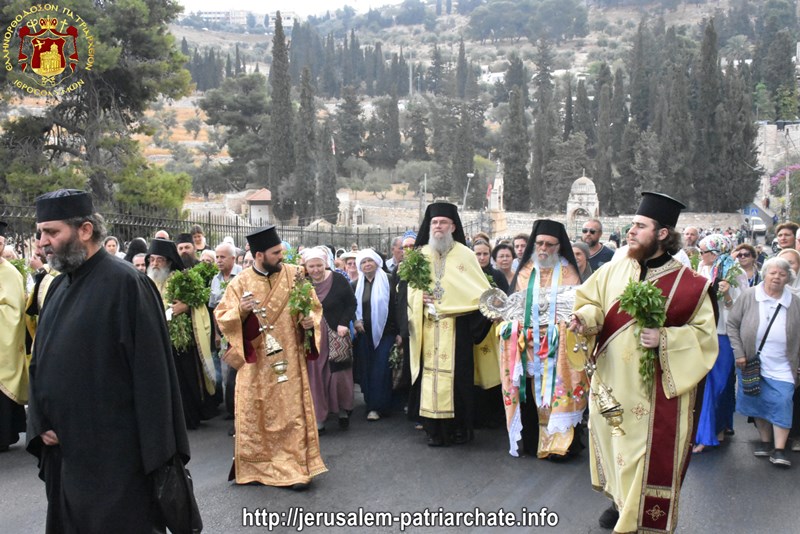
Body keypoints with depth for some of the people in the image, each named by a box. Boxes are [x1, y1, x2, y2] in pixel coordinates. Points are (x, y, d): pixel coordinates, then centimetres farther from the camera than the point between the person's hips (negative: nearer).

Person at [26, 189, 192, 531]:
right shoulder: (59, 286, 9)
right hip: (62, 450, 7)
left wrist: (156, 450, -17)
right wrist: (40, 423, 3)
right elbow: (40, 362, 16)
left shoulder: (125, 283, -14)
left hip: (114, 452, -7)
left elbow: (152, 371, -16)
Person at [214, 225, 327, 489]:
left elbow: (314, 305, 8)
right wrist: (240, 311, -23)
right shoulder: (240, 282, -5)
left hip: (288, 359, 0)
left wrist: (311, 320, -13)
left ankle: (295, 467, 11)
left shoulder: (294, 274, -2)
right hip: (255, 362, 0)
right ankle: (254, 466, 24)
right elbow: (221, 317, -4)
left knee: (292, 412, 2)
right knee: (254, 414, 8)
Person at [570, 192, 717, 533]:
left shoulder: (688, 283, -9)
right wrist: (584, 318, -16)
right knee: (614, 442, 17)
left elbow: (704, 333, -6)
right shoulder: (615, 270, 2)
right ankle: (621, 501, 40)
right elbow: (593, 302, 7)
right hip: (612, 383, 5)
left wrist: (665, 338, -22)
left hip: (655, 389, -4)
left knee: (651, 452, 1)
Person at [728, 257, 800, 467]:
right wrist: (739, 354, -7)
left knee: (782, 403, -8)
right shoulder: (749, 297, -5)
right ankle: (765, 441, 26)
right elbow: (732, 324, -1)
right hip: (752, 363, 0)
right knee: (759, 402, 10)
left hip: (781, 367, 0)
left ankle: (779, 450, -1)